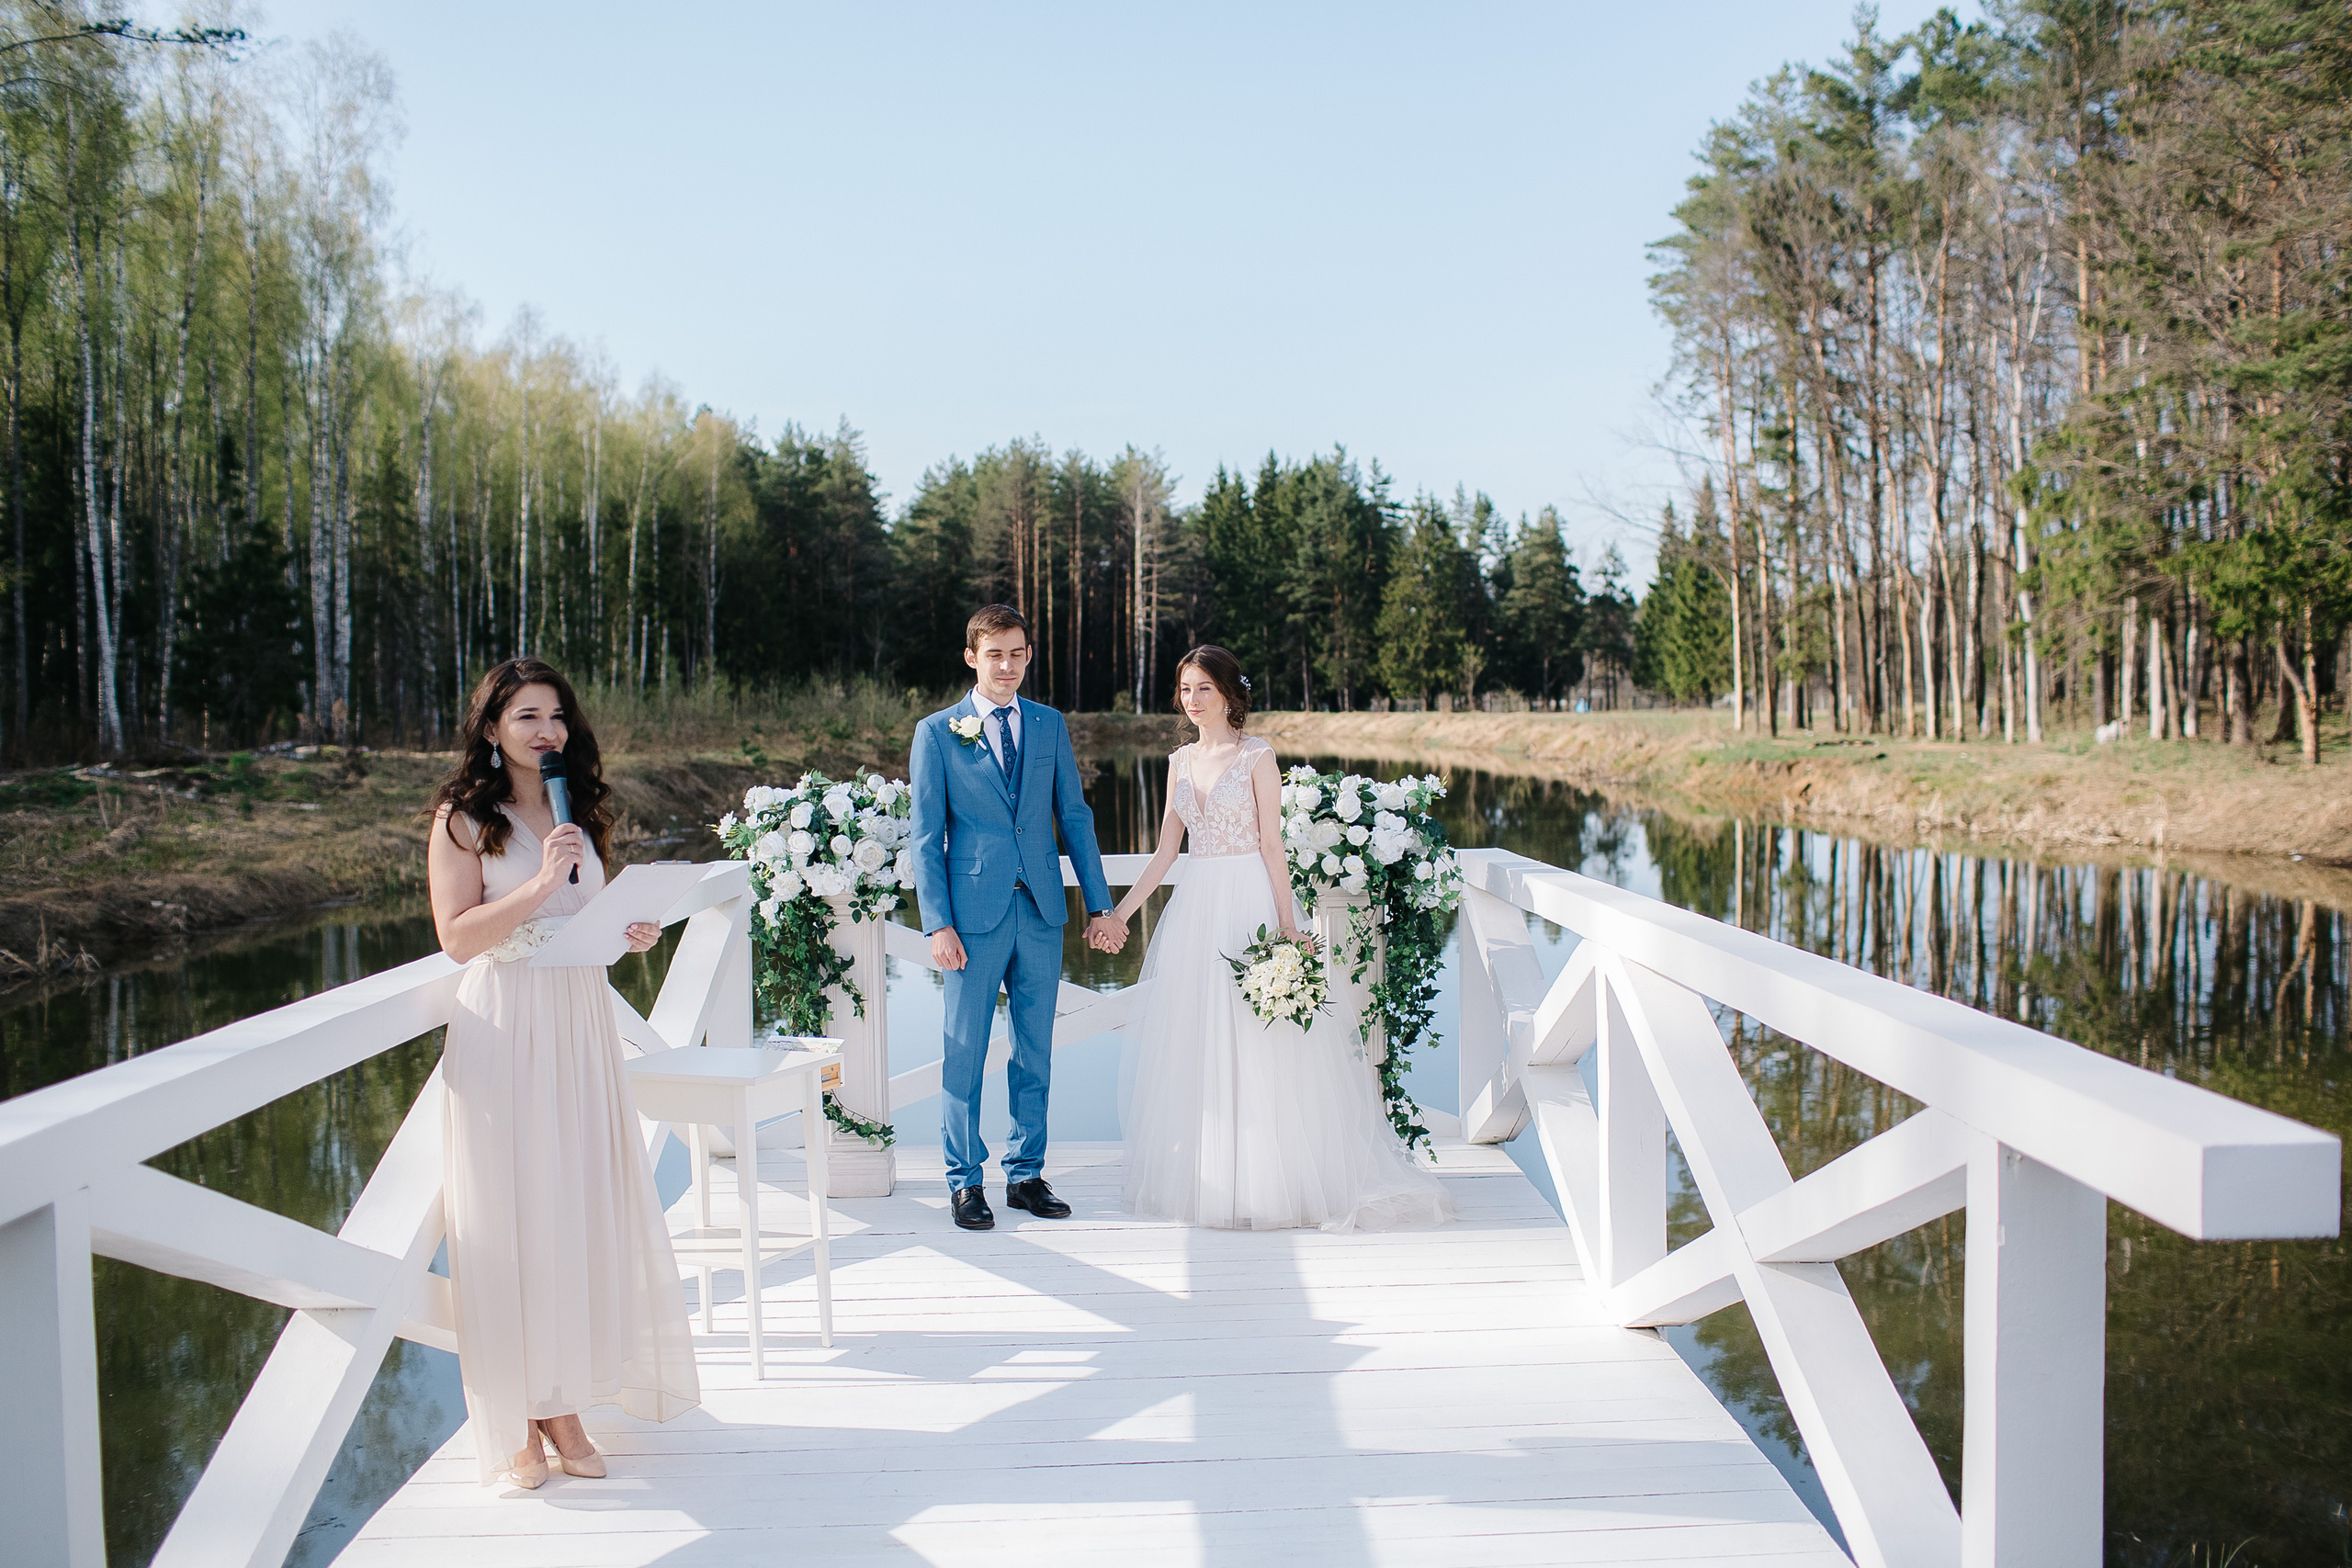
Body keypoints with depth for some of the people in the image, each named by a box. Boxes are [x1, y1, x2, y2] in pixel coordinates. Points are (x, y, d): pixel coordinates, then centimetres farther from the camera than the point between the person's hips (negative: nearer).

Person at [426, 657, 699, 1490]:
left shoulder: (579, 813, 15)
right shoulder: (465, 817, -2)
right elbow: (458, 935, -10)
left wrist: (632, 933, 3)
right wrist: (541, 881, -18)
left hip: (580, 1024, 5)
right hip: (503, 1029, -5)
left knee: (579, 1207, 5)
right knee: (509, 1214, -2)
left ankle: (561, 1402, 17)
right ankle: (511, 1422, 8)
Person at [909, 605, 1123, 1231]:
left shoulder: (1049, 725, 9)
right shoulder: (937, 732, 0)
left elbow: (1075, 818, 11)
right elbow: (926, 836, -2)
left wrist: (1099, 906, 6)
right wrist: (937, 923, -9)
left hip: (1042, 911, 3)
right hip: (974, 915, -3)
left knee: (1035, 1051, 10)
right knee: (965, 1053, 3)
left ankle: (1026, 1174, 22)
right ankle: (965, 1181, 16)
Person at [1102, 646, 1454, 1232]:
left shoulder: (1257, 756, -4)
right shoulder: (1181, 762, 12)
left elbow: (1272, 846, -8)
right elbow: (1165, 851, 13)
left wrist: (1288, 926, -13)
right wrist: (1120, 912, 8)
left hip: (1248, 904, -6)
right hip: (1195, 909, 6)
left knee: (1255, 1047, -3)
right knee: (1195, 1047, 7)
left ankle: (1265, 1181, 7)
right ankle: (1207, 1178, 16)